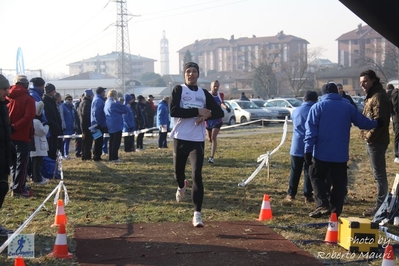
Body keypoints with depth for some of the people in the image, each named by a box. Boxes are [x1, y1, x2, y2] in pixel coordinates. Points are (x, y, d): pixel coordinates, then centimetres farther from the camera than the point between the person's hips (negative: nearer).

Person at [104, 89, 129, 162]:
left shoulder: (106, 103, 11)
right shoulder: (115, 103, -15)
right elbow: (126, 109, -12)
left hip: (110, 126, 9)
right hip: (117, 125, -9)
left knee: (112, 141, 14)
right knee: (116, 142, -4)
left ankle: (111, 157, 16)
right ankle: (114, 158, -5)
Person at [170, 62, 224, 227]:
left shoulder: (204, 93, 10)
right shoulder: (178, 90, 0)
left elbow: (219, 113, 10)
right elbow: (173, 111, -16)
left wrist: (207, 115, -11)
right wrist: (198, 111, -18)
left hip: (198, 140, 1)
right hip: (180, 138, -1)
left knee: (197, 176, -9)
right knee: (178, 170, 13)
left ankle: (197, 214, -10)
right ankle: (181, 187, 51)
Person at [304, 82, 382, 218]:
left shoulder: (317, 107, -2)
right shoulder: (348, 107, 6)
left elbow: (311, 131, -8)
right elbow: (363, 122, 15)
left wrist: (308, 150, -6)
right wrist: (377, 123, 35)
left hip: (321, 153, -2)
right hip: (341, 154, 2)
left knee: (317, 177, 13)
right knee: (339, 182, 10)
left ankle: (323, 205, -3)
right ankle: (335, 211, 10)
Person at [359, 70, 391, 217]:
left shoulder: (379, 96, -16)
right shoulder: (371, 96, 17)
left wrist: (369, 136, -16)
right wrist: (366, 135, 12)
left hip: (376, 141, -11)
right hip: (373, 141, 11)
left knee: (379, 174, -5)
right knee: (379, 174, 15)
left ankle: (381, 205, -1)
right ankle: (382, 203, 22)